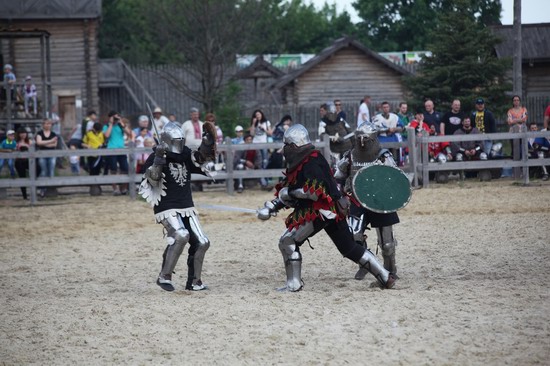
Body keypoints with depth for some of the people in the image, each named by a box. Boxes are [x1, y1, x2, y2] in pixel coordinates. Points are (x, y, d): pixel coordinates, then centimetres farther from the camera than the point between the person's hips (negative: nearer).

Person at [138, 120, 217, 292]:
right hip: (167, 209, -7)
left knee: (201, 243, 3)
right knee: (181, 235, -29)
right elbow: (152, 178, -22)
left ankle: (194, 282, 17)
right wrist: (158, 158, -34)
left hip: (187, 208, 7)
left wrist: (206, 145, -15)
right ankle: (164, 276, -19)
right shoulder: (155, 158, -8)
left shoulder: (186, 155, 10)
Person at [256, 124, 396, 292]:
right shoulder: (298, 163, 14)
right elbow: (286, 191, 19)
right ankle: (385, 276, 12)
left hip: (322, 211, -10)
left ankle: (293, 284, -1)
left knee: (287, 242, -5)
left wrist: (290, 192, -18)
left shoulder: (311, 163, -17)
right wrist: (272, 206, 7)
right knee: (349, 248, 12)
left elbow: (316, 191, -26)